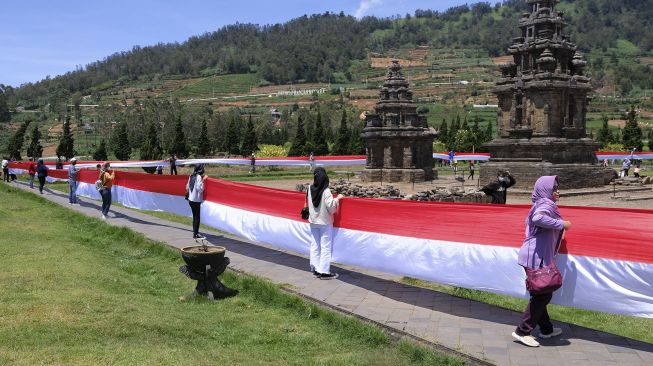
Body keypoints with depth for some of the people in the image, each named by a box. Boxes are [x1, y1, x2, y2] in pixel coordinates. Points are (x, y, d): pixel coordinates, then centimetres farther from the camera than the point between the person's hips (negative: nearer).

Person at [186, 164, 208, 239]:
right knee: (197, 217, 0)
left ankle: (195, 232, 21)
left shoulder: (191, 176, 8)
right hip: (196, 200, -8)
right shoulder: (199, 177, -15)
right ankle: (196, 234, 2)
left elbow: (187, 187, 15)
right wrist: (203, 180, -19)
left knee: (195, 216, 15)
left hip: (191, 199, 8)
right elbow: (200, 189, -21)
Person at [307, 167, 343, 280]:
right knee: (325, 246, 2)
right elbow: (331, 206, -21)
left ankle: (315, 269, 18)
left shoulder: (310, 189, -3)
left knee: (314, 245, 13)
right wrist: (337, 198, -7)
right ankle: (324, 271, 2)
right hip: (325, 222, -5)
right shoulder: (326, 191, -19)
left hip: (313, 221, 5)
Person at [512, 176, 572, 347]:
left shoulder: (540, 204, 16)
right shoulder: (547, 205, -14)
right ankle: (522, 331, 0)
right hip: (538, 257, -10)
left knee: (540, 293, 18)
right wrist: (561, 224, -26)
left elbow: (531, 220, 31)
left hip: (534, 256, 10)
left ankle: (546, 329, 31)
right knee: (543, 295, -4)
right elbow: (537, 218, -35)